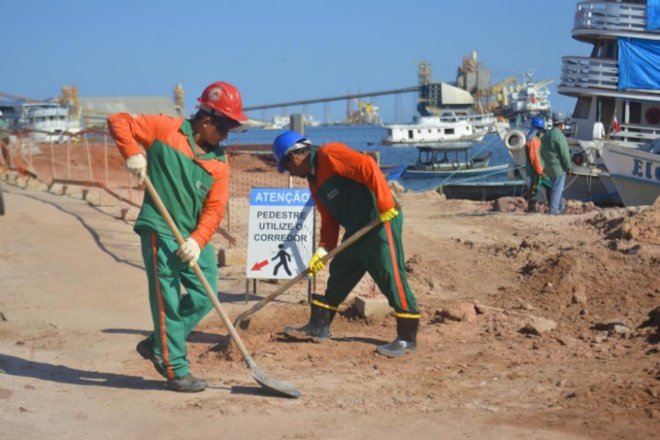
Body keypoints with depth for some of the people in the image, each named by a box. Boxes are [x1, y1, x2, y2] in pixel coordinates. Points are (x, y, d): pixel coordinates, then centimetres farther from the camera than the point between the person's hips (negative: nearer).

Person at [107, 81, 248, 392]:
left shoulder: (219, 162, 6)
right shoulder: (165, 129, -4)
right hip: (160, 230, -6)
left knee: (204, 296, 7)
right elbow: (118, 121, 0)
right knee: (168, 302, -3)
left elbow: (214, 208, -2)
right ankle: (176, 371, 5)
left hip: (194, 237, 6)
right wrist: (133, 153, -16)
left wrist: (197, 240, -16)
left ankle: (158, 345, 24)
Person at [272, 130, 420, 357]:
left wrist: (385, 205, -25)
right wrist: (322, 250, 5)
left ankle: (407, 338, 0)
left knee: (391, 277, -8)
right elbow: (329, 219, 17)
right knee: (338, 275, 16)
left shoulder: (329, 154, -12)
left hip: (381, 221, -10)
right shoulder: (314, 181, 17)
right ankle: (318, 327, 27)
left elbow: (368, 167, -23)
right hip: (356, 229, 10)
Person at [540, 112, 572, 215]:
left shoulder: (545, 135, 9)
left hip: (549, 167, 8)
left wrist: (545, 166, 20)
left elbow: (542, 152, 14)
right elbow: (565, 154, -19)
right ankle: (553, 210, 2)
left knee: (556, 187, 19)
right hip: (559, 167, -8)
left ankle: (560, 207, 28)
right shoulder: (559, 136, -18)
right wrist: (568, 167, -10)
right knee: (557, 189, -1)